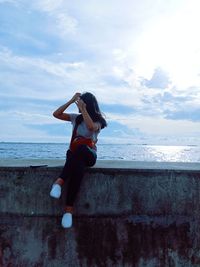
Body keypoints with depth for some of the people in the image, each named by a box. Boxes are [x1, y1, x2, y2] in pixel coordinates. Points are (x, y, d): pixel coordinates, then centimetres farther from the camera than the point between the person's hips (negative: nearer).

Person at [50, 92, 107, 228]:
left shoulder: (98, 121, 1)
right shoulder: (76, 117, 14)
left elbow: (91, 127, -25)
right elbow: (56, 114, 6)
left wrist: (83, 109, -18)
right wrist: (71, 101, -1)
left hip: (89, 155, -2)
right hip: (74, 154, 3)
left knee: (80, 148, -39)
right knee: (78, 167, -36)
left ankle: (60, 181, -40)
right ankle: (69, 208, -41)